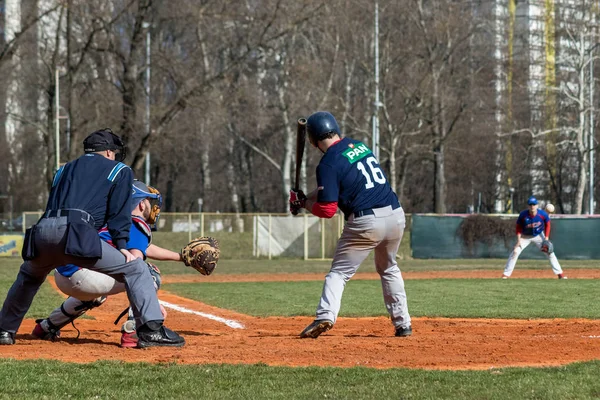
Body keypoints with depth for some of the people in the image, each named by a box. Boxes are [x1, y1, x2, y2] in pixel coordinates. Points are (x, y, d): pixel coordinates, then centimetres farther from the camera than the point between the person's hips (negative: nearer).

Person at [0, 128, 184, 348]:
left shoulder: (64, 170, 36)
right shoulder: (119, 170, 21)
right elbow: (118, 211, 8)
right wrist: (121, 246, 3)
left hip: (41, 230, 6)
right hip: (75, 233, -6)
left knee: (28, 275, 36)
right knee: (135, 268, 0)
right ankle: (151, 329, -16)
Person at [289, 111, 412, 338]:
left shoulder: (329, 164, -9)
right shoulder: (359, 146, 14)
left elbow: (327, 210, -10)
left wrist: (303, 203, 6)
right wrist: (306, 198, 15)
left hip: (366, 222, -6)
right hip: (396, 216, 7)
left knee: (339, 272, 4)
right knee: (388, 269, 26)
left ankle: (326, 316, -18)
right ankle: (402, 324, 23)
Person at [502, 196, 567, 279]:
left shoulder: (543, 214, -25)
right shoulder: (523, 215, -26)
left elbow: (547, 224, -7)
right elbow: (519, 227, -11)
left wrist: (546, 238, -11)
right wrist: (518, 240, -16)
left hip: (539, 235, 1)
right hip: (525, 236, -1)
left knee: (550, 253, -4)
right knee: (515, 252, -13)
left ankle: (560, 273, 5)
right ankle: (506, 274, -6)